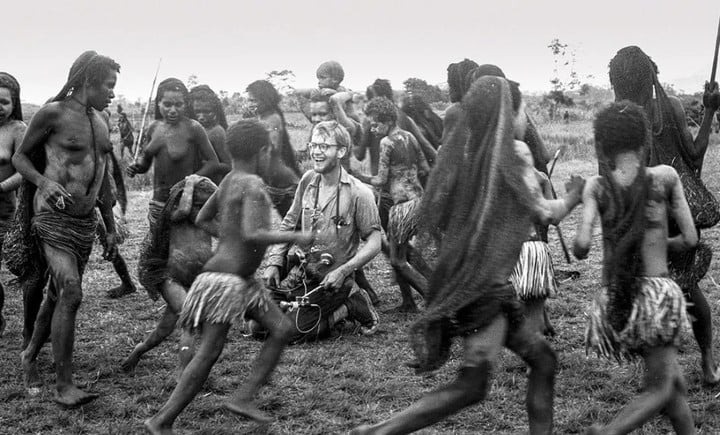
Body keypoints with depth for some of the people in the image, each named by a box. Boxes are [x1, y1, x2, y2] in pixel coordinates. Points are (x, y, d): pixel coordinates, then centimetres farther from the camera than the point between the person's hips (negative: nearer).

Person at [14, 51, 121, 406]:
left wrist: (110, 227, 20)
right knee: (71, 294, -18)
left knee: (59, 294, 15)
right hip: (53, 217, -7)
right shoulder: (53, 113, -9)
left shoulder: (100, 120, 12)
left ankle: (30, 355, 37)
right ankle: (63, 385, -12)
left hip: (85, 221, 7)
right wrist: (43, 181, -21)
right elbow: (20, 157, -1)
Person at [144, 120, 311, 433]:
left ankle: (243, 397, 7)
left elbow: (202, 220, 18)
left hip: (241, 279, 10)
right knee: (209, 353, -6)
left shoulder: (230, 180, 10)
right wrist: (293, 237, -17)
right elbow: (252, 235, -28)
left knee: (282, 329, 8)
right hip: (225, 279, -10)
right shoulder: (252, 186, -17)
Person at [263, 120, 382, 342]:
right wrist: (274, 263, 3)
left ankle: (351, 307, 3)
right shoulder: (308, 180, 2)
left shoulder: (358, 193, -14)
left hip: (331, 279, -6)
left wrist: (342, 272, -22)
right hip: (299, 273, 6)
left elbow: (374, 243, -12)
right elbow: (288, 224, 13)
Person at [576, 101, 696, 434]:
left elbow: (581, 245, -11)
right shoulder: (665, 177, 1)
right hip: (657, 291, -3)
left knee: (675, 383, 18)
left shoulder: (597, 186, 1)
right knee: (660, 390, -2)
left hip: (614, 300, 3)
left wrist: (577, 250, 12)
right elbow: (690, 239, 4)